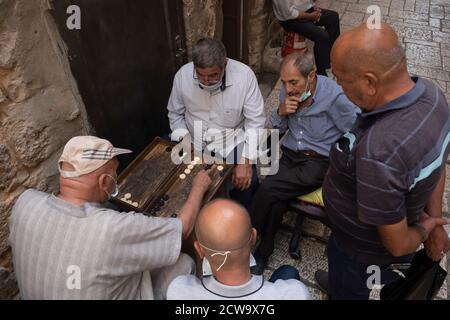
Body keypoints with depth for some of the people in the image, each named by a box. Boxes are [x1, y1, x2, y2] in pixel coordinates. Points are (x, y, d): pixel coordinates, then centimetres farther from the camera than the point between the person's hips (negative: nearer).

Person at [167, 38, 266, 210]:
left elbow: (255, 121, -13)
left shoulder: (244, 75, -18)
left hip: (232, 139, -2)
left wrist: (246, 161, -21)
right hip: (195, 140, 2)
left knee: (246, 183, -23)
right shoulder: (182, 76, -12)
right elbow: (175, 114, 3)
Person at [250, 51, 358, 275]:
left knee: (268, 188, -24)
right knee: (276, 203, -21)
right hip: (290, 155, 5)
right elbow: (278, 129, 13)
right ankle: (263, 253, 1)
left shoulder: (334, 95, -15)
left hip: (318, 162, -4)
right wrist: (281, 112, -8)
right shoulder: (288, 92, 2)